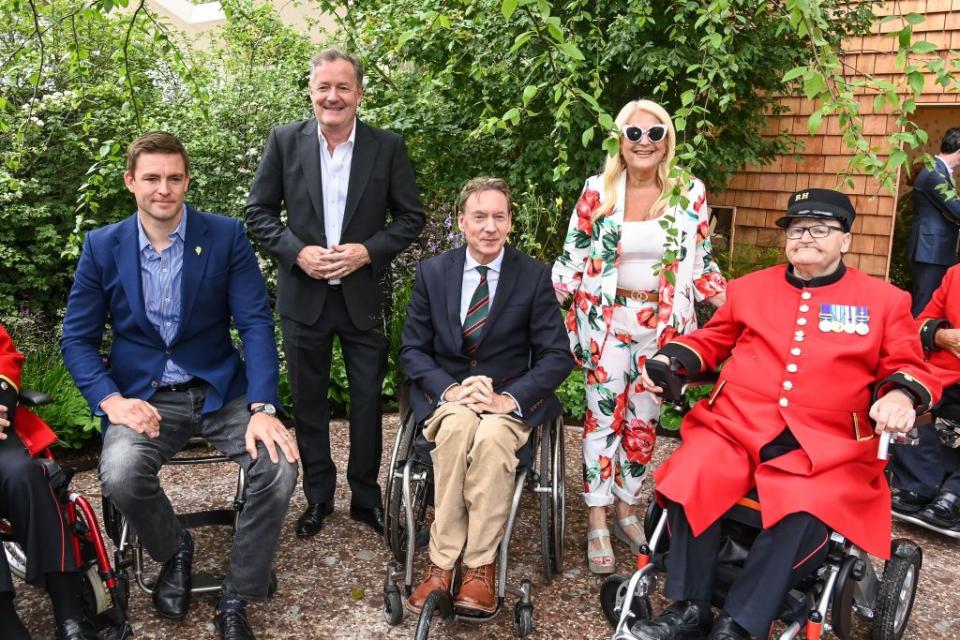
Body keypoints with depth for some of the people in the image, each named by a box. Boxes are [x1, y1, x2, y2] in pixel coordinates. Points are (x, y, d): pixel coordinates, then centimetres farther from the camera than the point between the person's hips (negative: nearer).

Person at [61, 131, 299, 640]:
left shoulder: (226, 236, -3)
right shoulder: (102, 246, 1)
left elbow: (256, 324, -8)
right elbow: (77, 338, 3)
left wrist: (263, 408, -21)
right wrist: (110, 400, -15)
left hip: (220, 391, 0)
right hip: (144, 398, 1)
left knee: (279, 466, -25)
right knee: (120, 477, -30)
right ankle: (174, 550, 7)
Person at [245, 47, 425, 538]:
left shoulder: (388, 146, -2)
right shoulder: (285, 141, 0)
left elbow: (411, 216, 1)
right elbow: (258, 211, 3)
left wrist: (367, 250, -14)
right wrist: (296, 252, -13)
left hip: (364, 294, -1)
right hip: (303, 295, 1)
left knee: (368, 401, 9)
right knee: (309, 403, 12)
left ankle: (366, 497, 28)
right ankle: (317, 497, 30)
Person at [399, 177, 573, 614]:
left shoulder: (534, 276, -2)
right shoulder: (432, 272, 3)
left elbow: (558, 356, -4)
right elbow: (412, 349, 3)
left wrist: (509, 398, -20)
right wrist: (449, 389, -16)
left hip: (511, 396, -1)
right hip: (447, 392, 1)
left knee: (492, 436, -34)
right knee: (458, 426, -33)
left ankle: (479, 568, -23)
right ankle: (441, 564, -26)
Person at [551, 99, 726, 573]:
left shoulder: (690, 193, 0)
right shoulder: (597, 191, -3)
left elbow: (701, 264, 7)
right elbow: (572, 259, 0)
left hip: (662, 325, 2)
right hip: (606, 322, -1)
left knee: (644, 420, 10)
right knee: (604, 418, 1)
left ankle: (626, 511, 26)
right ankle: (597, 525, 10)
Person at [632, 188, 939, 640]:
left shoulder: (884, 300, 11)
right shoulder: (750, 286, 17)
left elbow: (906, 367, 11)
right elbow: (713, 340, 24)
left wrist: (901, 395, -13)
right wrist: (671, 358, 5)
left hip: (825, 444, -2)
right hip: (735, 424, 2)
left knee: (806, 516, -32)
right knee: (686, 483, -25)